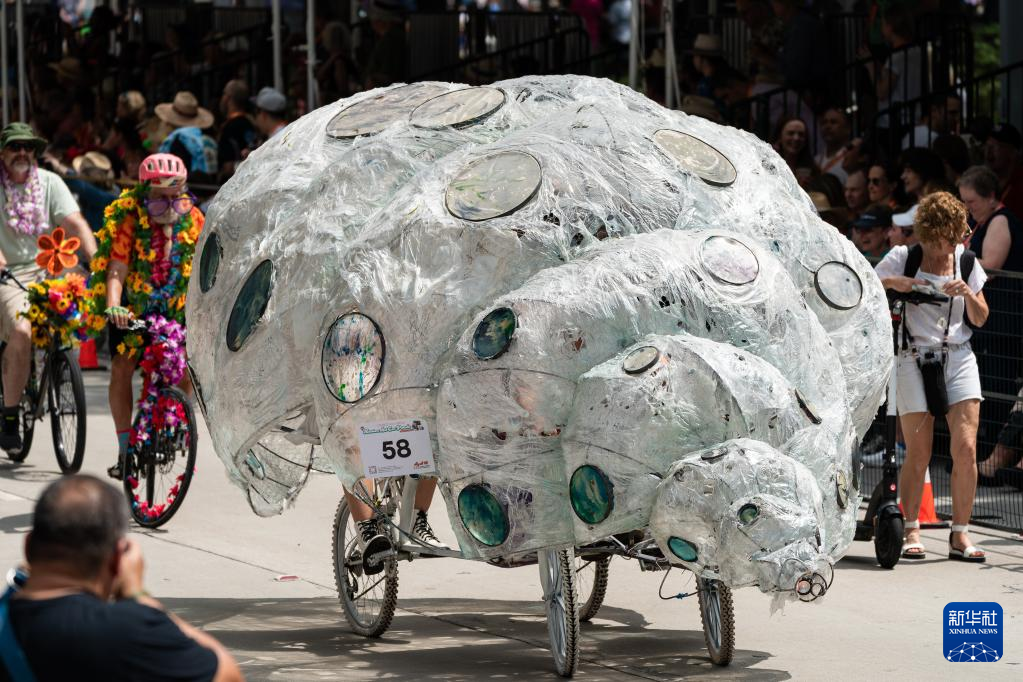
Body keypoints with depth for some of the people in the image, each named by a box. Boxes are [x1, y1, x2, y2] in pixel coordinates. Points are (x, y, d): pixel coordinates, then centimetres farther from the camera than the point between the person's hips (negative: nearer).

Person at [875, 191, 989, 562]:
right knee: (917, 455, -4)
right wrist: (895, 283, -19)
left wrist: (968, 293, -9)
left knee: (966, 448, -9)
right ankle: (911, 532, 10)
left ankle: (960, 535, -1)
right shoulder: (903, 258, 1)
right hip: (915, 359, -2)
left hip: (959, 358, 2)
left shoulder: (965, 261, 10)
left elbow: (980, 319, 11)